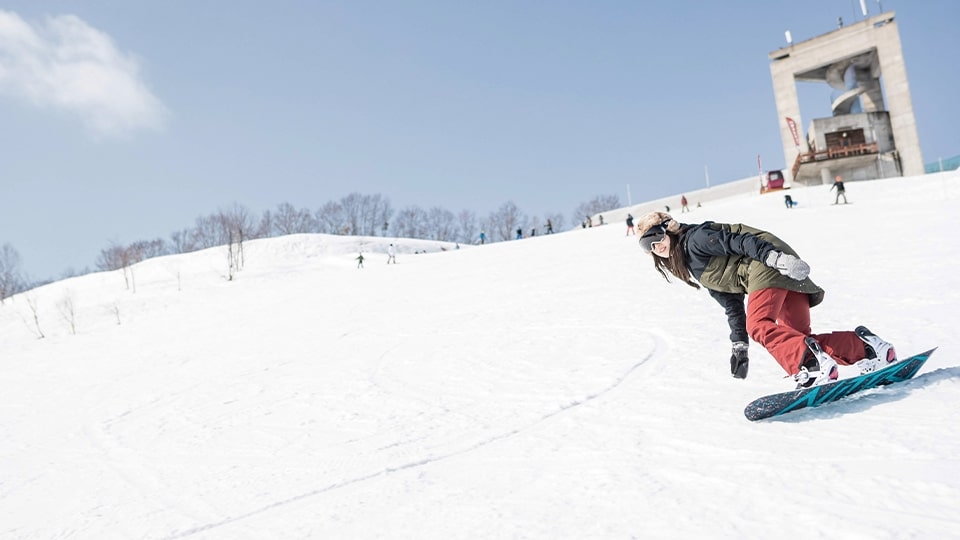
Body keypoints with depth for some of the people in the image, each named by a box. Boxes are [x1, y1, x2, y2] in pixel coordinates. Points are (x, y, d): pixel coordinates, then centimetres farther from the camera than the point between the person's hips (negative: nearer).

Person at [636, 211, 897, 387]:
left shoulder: (695, 239, -3)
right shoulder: (696, 270, 21)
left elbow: (737, 240, -15)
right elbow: (731, 305, 22)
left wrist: (774, 257, -29)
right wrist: (738, 345, 19)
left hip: (767, 263, -9)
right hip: (779, 272, 9)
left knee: (758, 324, -27)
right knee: (800, 338, 2)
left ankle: (813, 364, -36)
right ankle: (865, 346, 8)